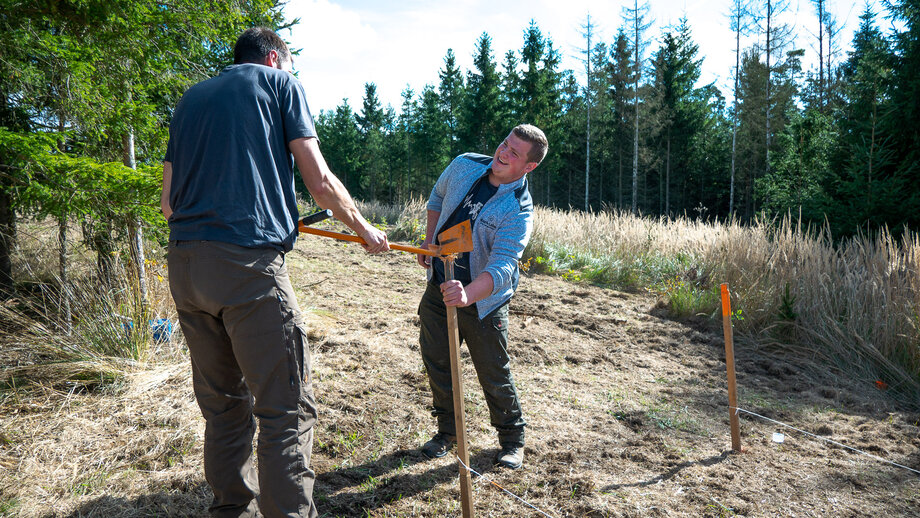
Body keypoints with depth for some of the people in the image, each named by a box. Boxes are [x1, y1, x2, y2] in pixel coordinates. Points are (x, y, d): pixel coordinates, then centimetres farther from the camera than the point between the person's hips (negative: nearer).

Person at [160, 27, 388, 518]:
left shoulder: (190, 99, 24)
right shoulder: (280, 82, 9)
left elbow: (168, 201, 20)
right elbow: (320, 183, 1)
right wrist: (365, 230, 15)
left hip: (183, 264, 7)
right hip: (249, 263, -7)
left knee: (223, 404, 16)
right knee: (286, 408, -2)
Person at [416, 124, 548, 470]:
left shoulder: (519, 211, -23)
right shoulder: (464, 165, -7)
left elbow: (502, 267, -36)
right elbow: (438, 197, 15)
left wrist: (468, 294, -54)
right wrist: (429, 241, 10)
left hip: (482, 299, -5)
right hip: (439, 285, 5)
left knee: (495, 376, 4)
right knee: (436, 362, 13)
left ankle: (512, 440, 28)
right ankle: (448, 431, 34)